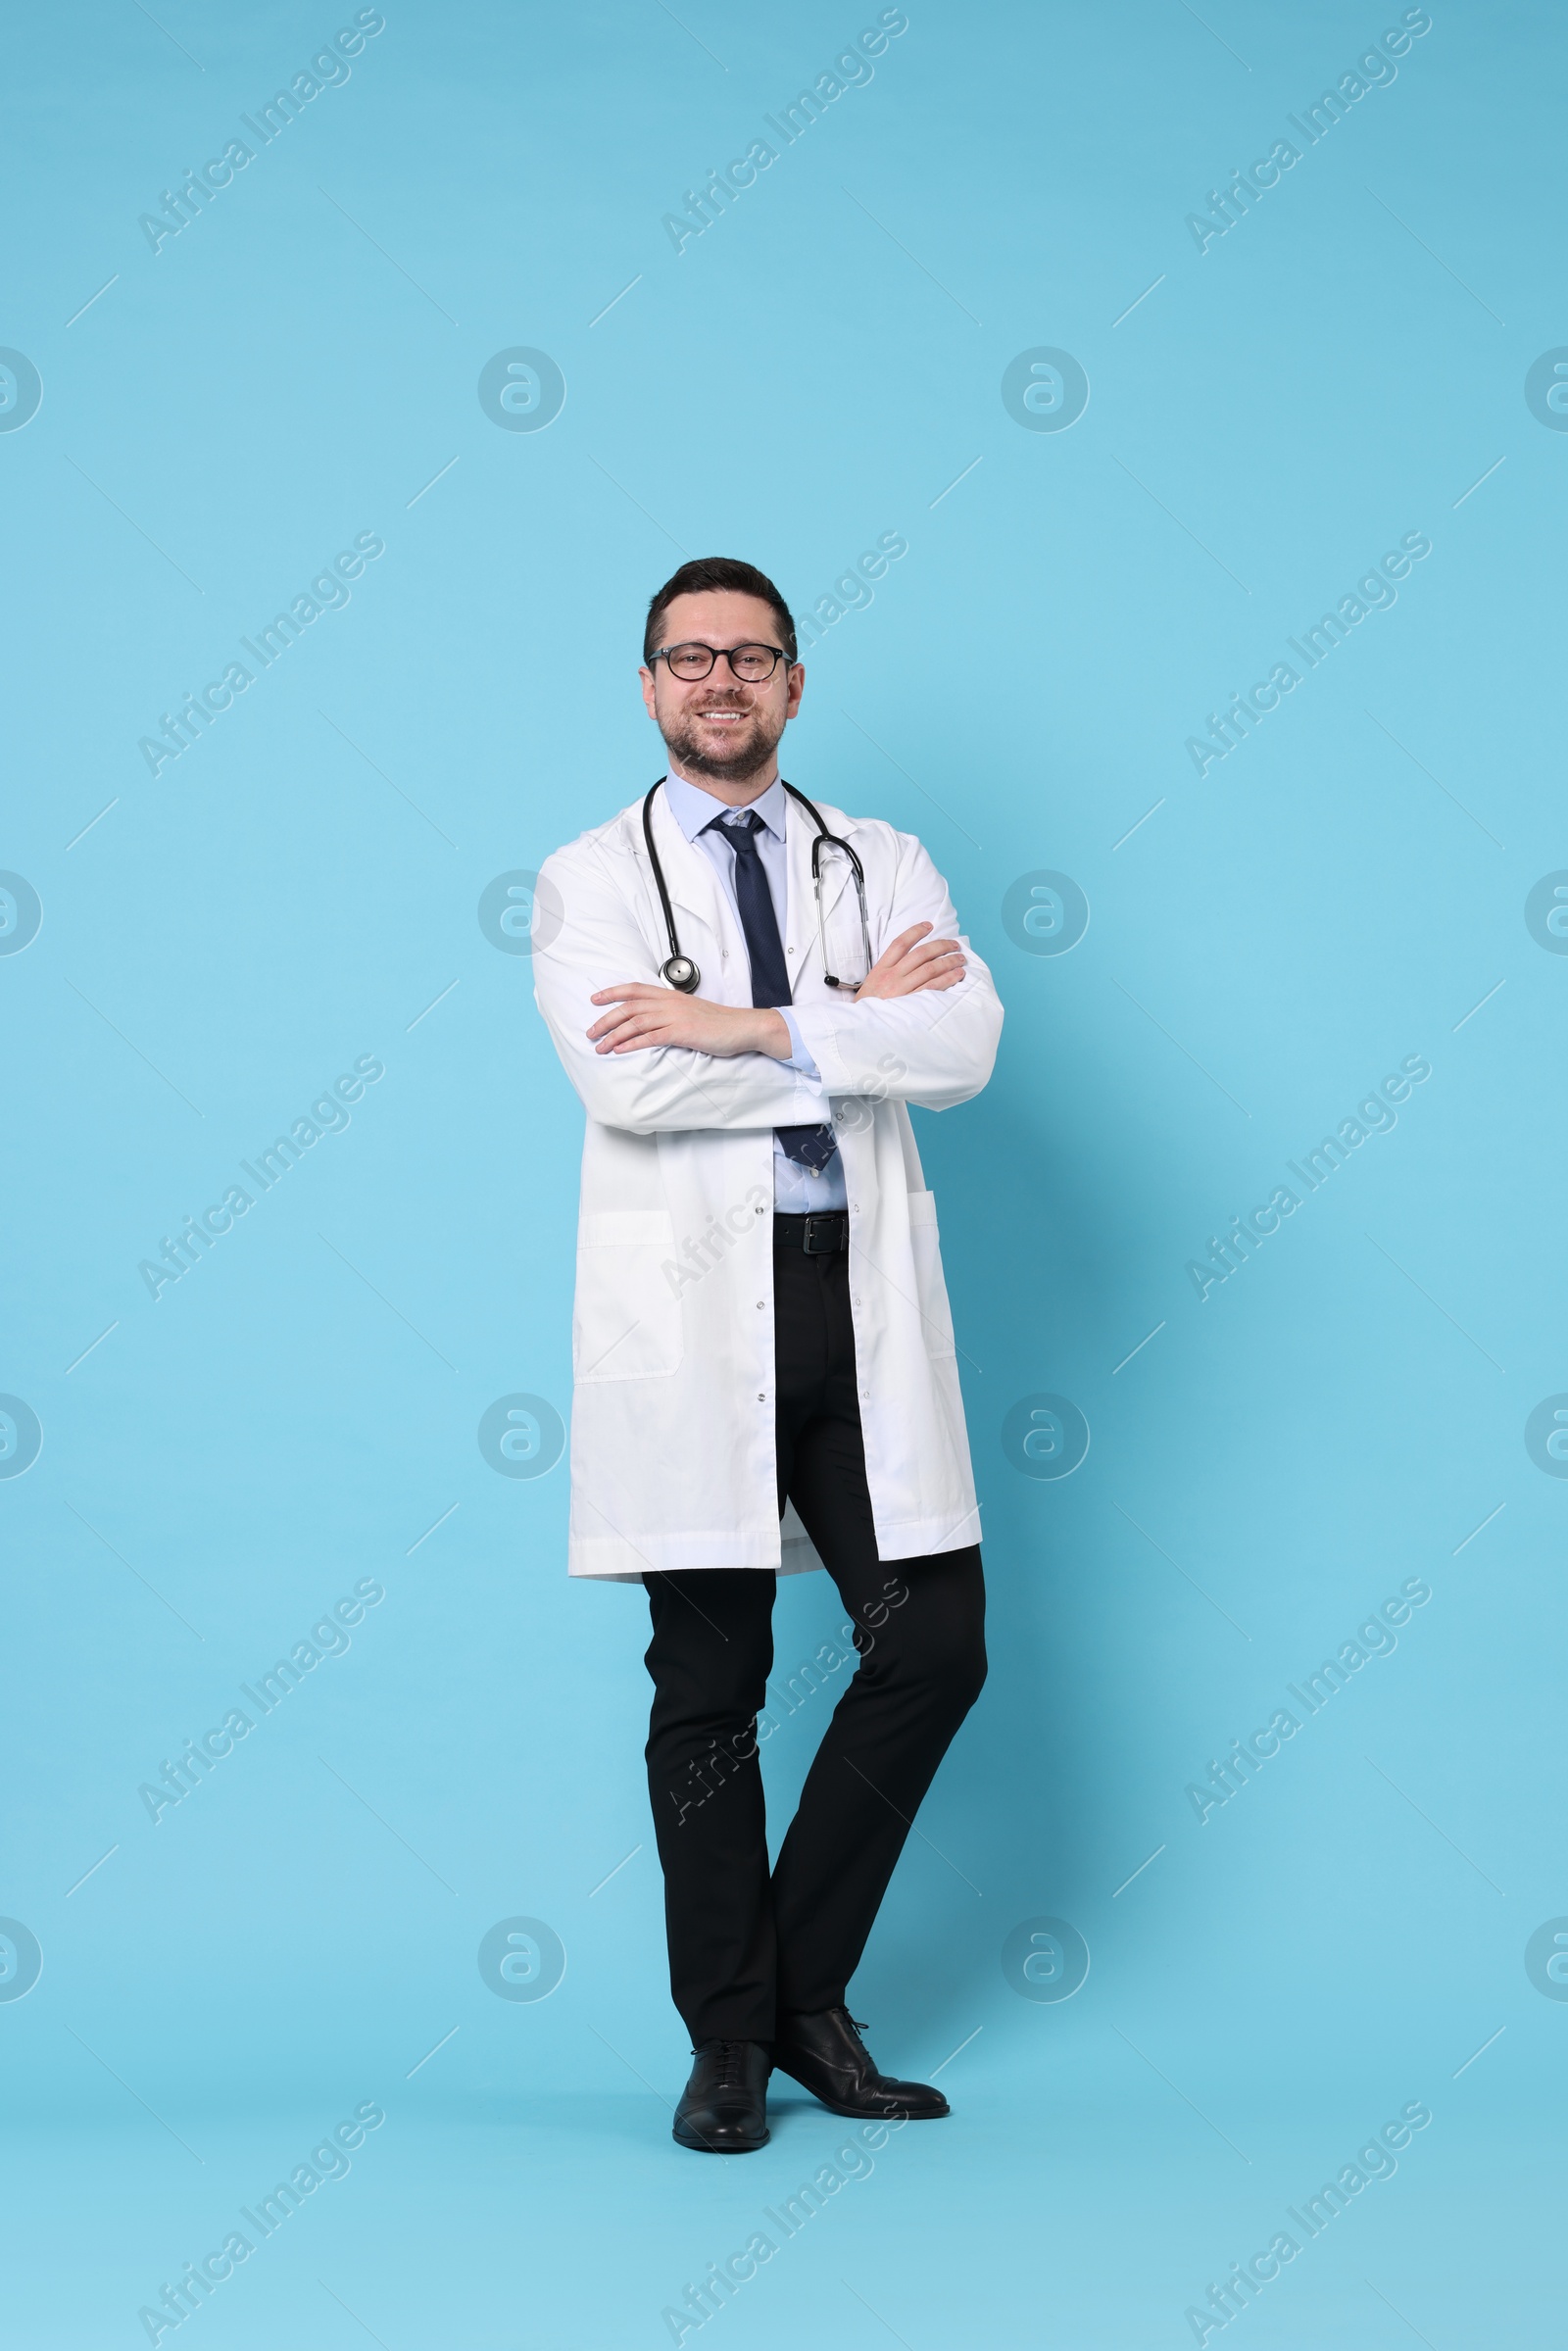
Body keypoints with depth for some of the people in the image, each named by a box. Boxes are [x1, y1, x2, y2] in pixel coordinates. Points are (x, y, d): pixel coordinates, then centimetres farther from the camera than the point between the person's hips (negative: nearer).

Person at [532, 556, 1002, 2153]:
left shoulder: (883, 867, 13)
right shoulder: (590, 881, 5)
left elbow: (964, 1045, -6)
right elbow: (625, 1082, -13)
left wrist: (746, 1026, -14)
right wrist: (855, 1028, -8)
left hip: (859, 1294, 3)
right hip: (692, 1304, -2)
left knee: (938, 1643, -2)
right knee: (709, 1685, 3)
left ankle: (808, 1992, 17)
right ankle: (729, 2039, 18)